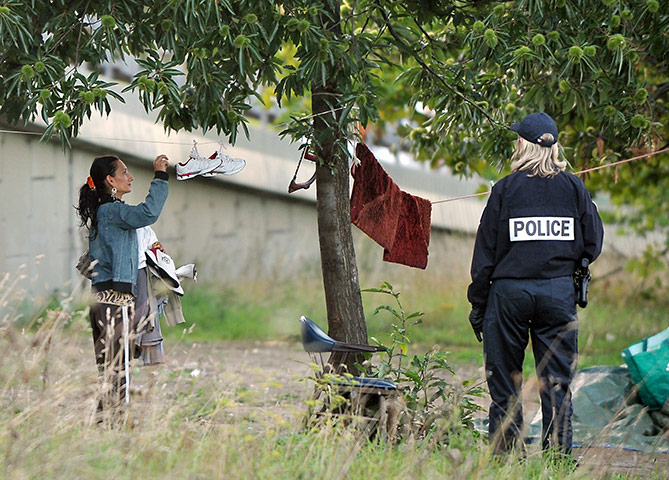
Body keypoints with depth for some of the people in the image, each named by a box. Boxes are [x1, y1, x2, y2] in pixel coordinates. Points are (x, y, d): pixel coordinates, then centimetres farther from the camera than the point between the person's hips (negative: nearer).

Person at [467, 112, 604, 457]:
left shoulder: (506, 189, -2)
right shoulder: (573, 187, 3)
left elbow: (485, 251, 0)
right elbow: (593, 243, 5)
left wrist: (477, 304, 6)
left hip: (510, 291, -1)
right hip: (559, 292, 2)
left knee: (504, 382, 7)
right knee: (556, 382, 5)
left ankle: (505, 454, 6)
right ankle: (558, 454, 2)